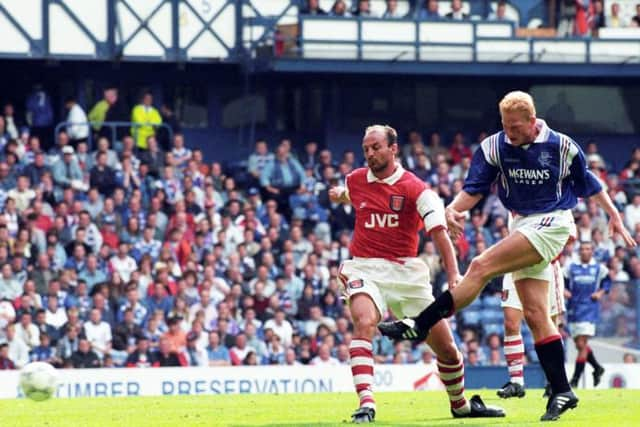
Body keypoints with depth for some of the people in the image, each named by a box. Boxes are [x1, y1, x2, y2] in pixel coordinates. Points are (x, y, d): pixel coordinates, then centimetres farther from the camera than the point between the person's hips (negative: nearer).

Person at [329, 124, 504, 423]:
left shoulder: (415, 190, -8)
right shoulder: (355, 180, 4)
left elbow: (439, 233, -19)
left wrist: (453, 274, -30)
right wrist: (339, 195, 15)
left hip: (407, 272, -1)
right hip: (365, 269, 1)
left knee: (447, 349, 4)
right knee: (363, 323, -32)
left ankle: (460, 404, 32)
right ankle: (366, 403, -39)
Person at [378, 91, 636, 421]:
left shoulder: (562, 146, -7)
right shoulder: (494, 146, 0)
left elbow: (589, 183, 7)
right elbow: (474, 188, 1)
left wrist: (614, 216, 13)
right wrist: (453, 208, -19)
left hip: (551, 224, -6)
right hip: (521, 226, 6)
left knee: (481, 267, -22)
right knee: (535, 314, -1)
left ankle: (420, 325, -19)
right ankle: (561, 392, 3)